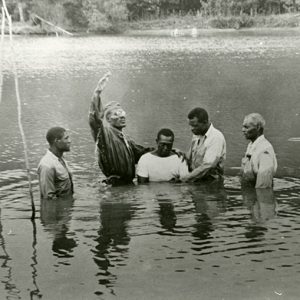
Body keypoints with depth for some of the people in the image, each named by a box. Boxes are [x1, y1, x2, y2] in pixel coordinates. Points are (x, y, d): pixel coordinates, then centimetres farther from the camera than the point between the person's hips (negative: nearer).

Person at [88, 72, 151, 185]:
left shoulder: (126, 139, 22)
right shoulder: (104, 133, 0)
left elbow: (143, 152, 31)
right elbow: (94, 119, -17)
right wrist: (97, 92, -25)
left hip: (129, 184, 6)